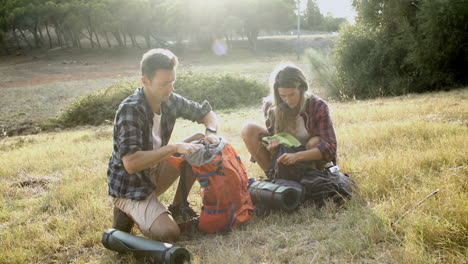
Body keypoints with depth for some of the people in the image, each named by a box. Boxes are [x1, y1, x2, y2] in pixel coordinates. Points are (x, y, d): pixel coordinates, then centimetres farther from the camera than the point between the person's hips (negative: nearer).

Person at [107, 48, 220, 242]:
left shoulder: (170, 100, -6)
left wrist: (211, 132, -15)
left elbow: (207, 113, 7)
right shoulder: (130, 110, -27)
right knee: (169, 233, -26)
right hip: (130, 187, -7)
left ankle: (179, 206, 6)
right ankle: (128, 212, 3)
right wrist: (174, 148, -35)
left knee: (199, 145, -6)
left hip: (154, 173, 7)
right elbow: (131, 163, -34)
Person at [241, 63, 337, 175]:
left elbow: (330, 146, -30)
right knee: (249, 129, -16)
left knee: (315, 142, -36)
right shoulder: (270, 106, -14)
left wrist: (297, 156, -46)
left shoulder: (318, 106, -21)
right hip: (284, 157, 2)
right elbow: (271, 133, -3)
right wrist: (272, 144, -30)